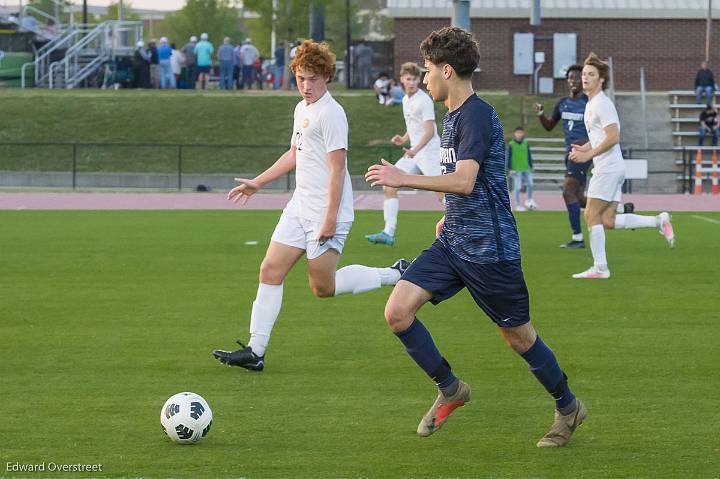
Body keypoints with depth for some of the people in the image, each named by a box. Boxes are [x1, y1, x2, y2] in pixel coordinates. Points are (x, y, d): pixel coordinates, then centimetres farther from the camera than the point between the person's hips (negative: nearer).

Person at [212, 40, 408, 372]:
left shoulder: (330, 113, -16)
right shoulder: (302, 109, 14)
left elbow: (337, 168, -19)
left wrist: (330, 219, -22)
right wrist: (257, 183, 29)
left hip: (326, 213, -9)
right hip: (300, 207, 9)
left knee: (323, 287, -3)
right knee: (271, 271, 2)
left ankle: (395, 276, 11)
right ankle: (255, 351, 3)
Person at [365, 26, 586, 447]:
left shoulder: (477, 116, -17)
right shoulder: (452, 116, 13)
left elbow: (464, 181, -28)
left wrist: (404, 179, -26)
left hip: (489, 249, -9)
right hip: (453, 241, 9)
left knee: (518, 335, 5)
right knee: (398, 311, -7)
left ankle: (568, 407, 26)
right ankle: (450, 389, 10)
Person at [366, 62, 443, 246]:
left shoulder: (424, 100, -12)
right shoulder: (406, 100, 14)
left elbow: (430, 130, -20)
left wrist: (415, 149, -32)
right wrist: (404, 139, 10)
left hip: (429, 153, -9)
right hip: (414, 154, 9)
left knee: (443, 195, -14)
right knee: (389, 186, 1)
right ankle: (388, 233, 0)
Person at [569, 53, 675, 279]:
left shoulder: (602, 104, -12)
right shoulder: (591, 104, 19)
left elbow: (613, 137, -21)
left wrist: (588, 155, -18)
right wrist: (584, 148, 11)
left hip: (608, 167, -10)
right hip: (608, 168, 10)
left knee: (592, 216, -7)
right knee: (608, 221, 5)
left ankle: (600, 267, -5)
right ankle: (659, 221, 10)